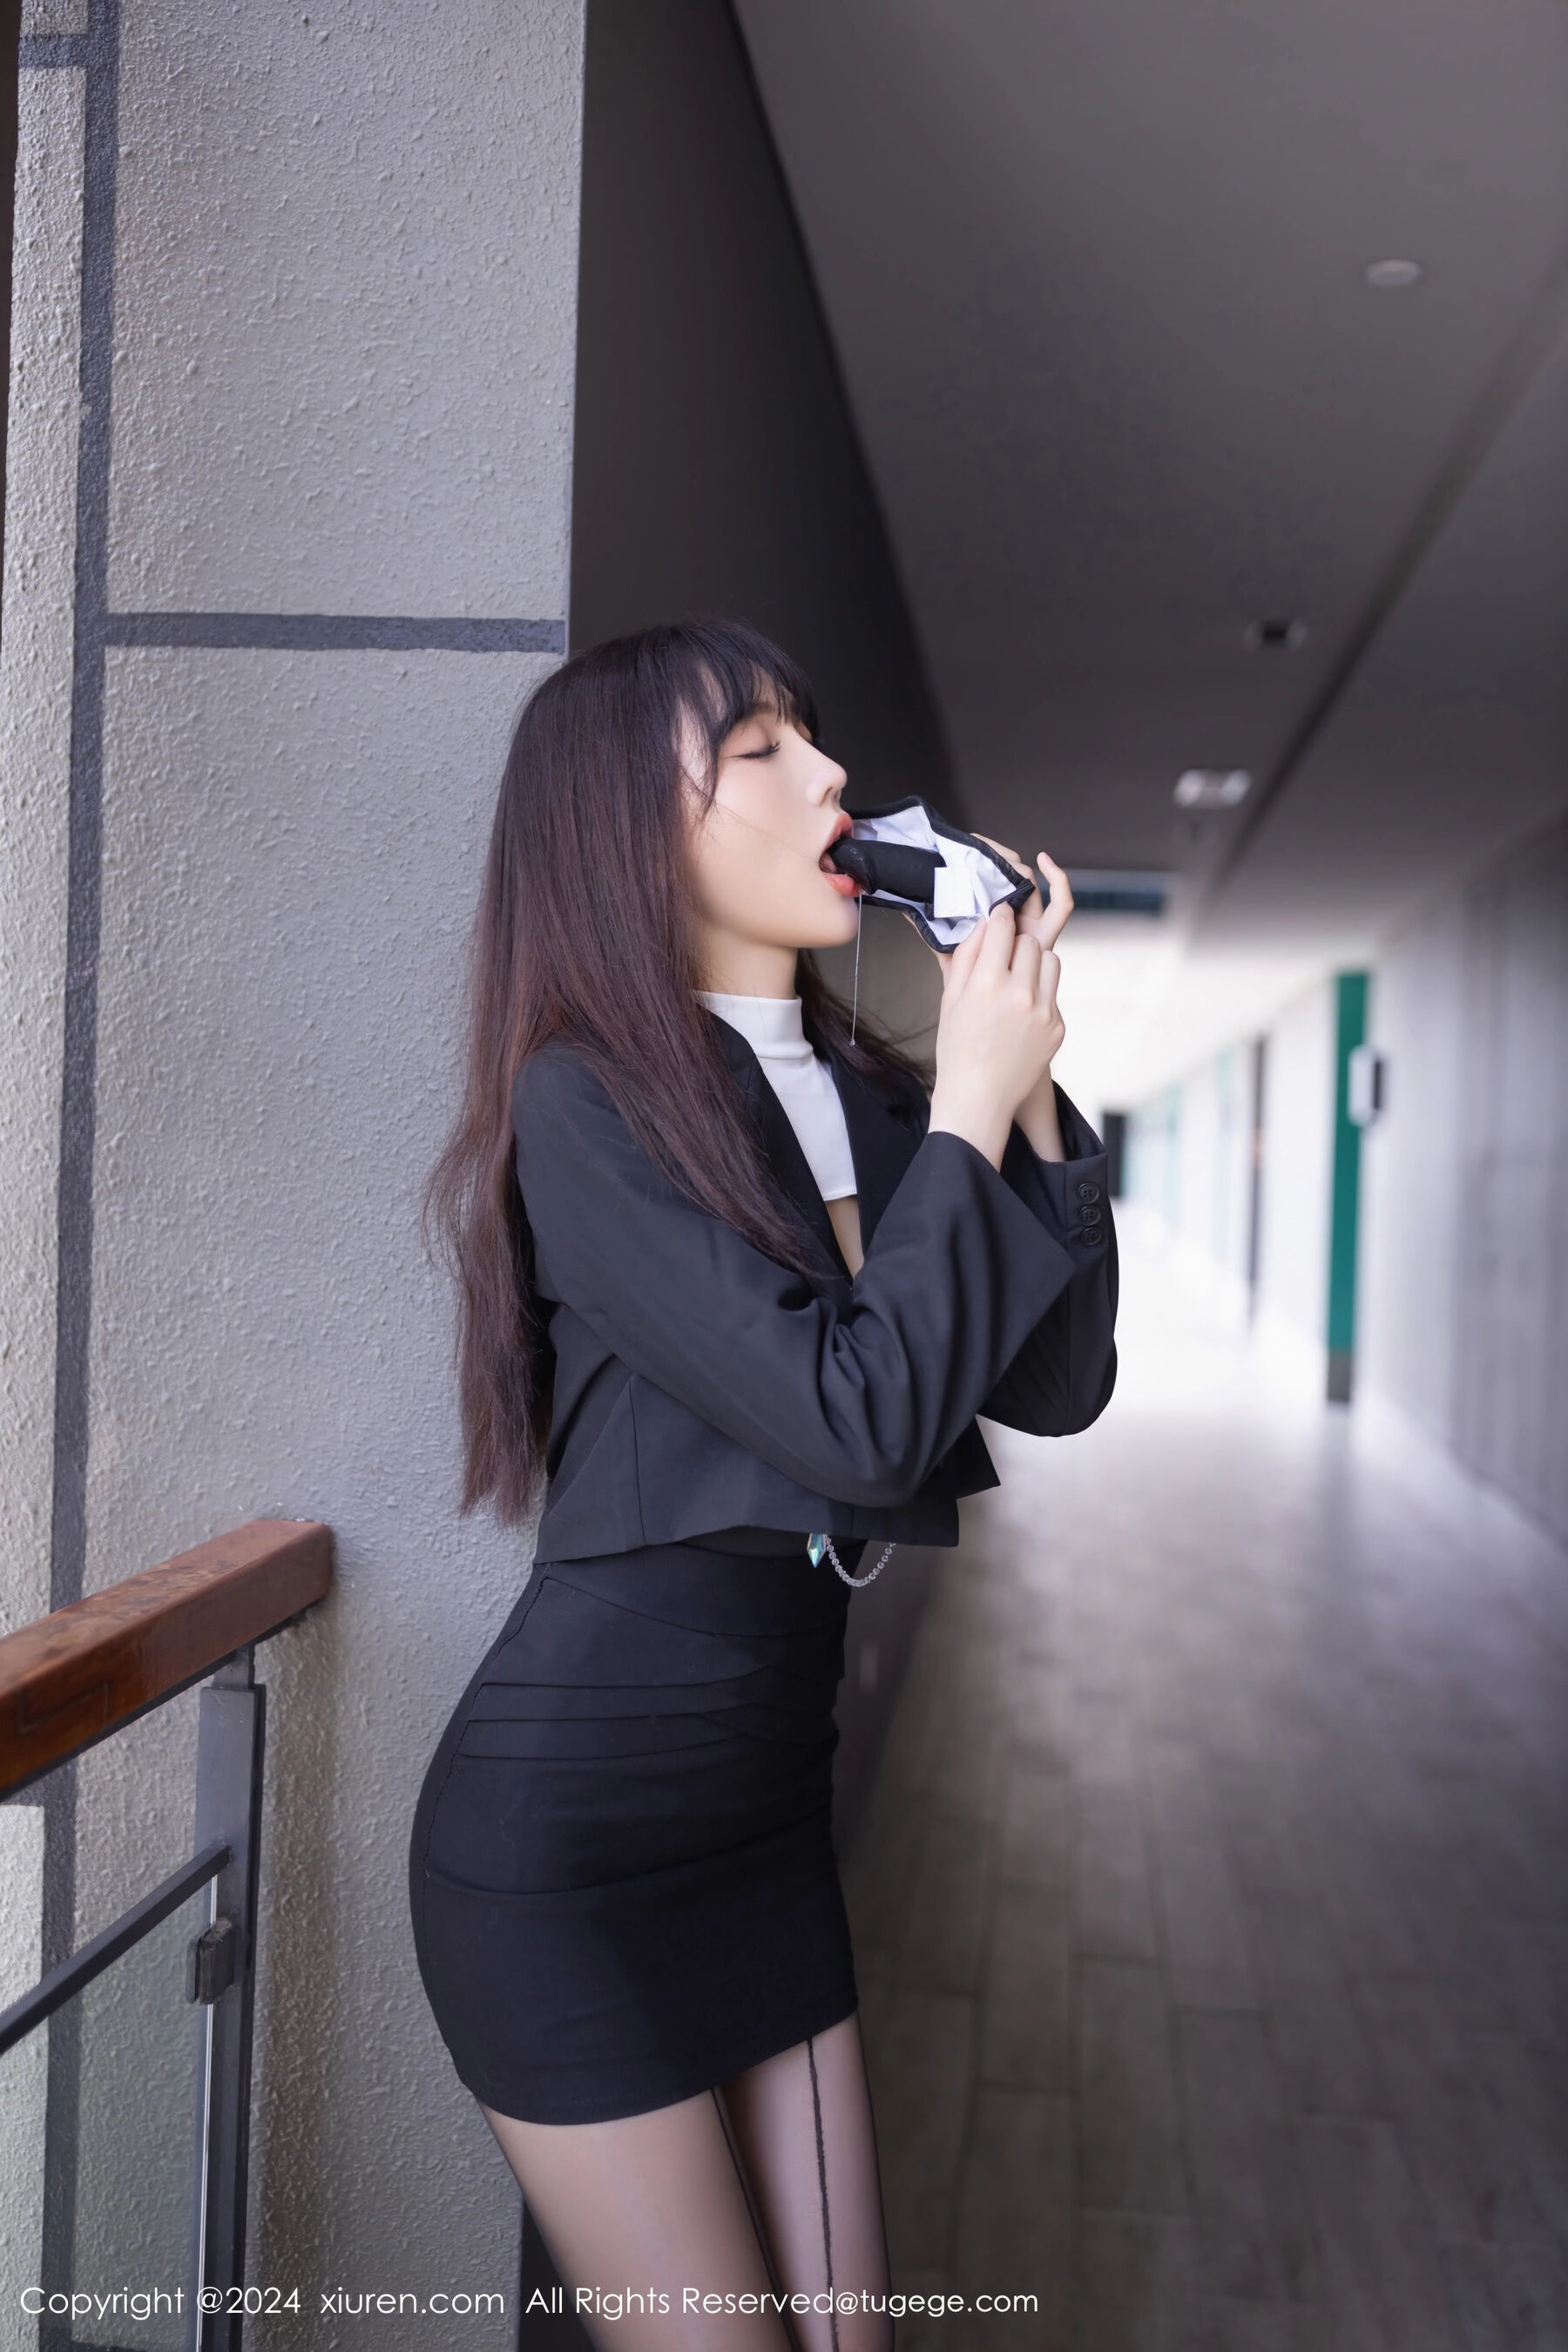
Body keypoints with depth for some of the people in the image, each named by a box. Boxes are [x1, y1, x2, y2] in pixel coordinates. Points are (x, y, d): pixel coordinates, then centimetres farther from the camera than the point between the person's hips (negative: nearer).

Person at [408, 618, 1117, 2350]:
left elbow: (1057, 1386, 1)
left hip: (769, 1802, 7)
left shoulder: (864, 1095, 4)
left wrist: (1025, 1085, -7)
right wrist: (968, 1110, -15)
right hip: (573, 1830, -7)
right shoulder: (586, 1103, -17)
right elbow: (857, 1418, -25)